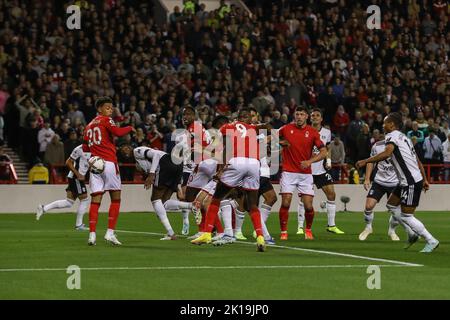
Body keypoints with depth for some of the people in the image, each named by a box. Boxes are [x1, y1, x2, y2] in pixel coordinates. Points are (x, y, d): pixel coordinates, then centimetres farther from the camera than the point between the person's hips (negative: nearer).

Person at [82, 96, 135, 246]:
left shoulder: (89, 126, 20)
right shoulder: (106, 120, 0)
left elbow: (85, 148, 19)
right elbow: (118, 132, -17)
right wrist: (130, 128, 0)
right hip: (109, 162, -6)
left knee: (95, 200, 2)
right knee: (115, 199, 2)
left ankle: (92, 234, -7)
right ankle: (110, 233, -6)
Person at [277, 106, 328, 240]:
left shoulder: (312, 132, 0)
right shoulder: (286, 129, 1)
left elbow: (324, 152, -1)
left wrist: (310, 161, -14)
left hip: (305, 173, 0)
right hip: (288, 172, 0)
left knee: (308, 206, -4)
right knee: (285, 203, -11)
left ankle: (308, 230, 20)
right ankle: (283, 232, 2)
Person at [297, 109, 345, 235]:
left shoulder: (327, 132, 8)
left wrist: (328, 160, 6)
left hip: (321, 169, 4)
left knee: (331, 194, -1)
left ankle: (331, 225, 9)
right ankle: (300, 227, -1)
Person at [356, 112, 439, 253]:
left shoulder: (392, 136, -8)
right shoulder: (404, 137, 21)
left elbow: (387, 153, -29)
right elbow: (418, 162, 22)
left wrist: (365, 161, -26)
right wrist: (424, 180, 24)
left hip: (411, 182, -10)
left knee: (406, 216, -6)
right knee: (391, 205, 18)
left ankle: (431, 241, -2)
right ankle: (412, 234, 19)